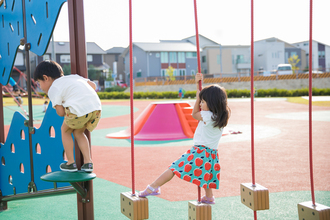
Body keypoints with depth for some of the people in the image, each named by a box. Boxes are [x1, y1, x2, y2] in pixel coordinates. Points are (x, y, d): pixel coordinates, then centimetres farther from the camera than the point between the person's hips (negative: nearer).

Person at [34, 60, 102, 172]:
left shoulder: (53, 89, 9)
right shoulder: (73, 77, 29)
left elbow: (60, 112, 3)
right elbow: (93, 85, 29)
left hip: (79, 109, -7)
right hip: (96, 106, 7)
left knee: (65, 130, 20)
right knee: (78, 132, 26)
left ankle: (71, 163, 23)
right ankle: (88, 162, 17)